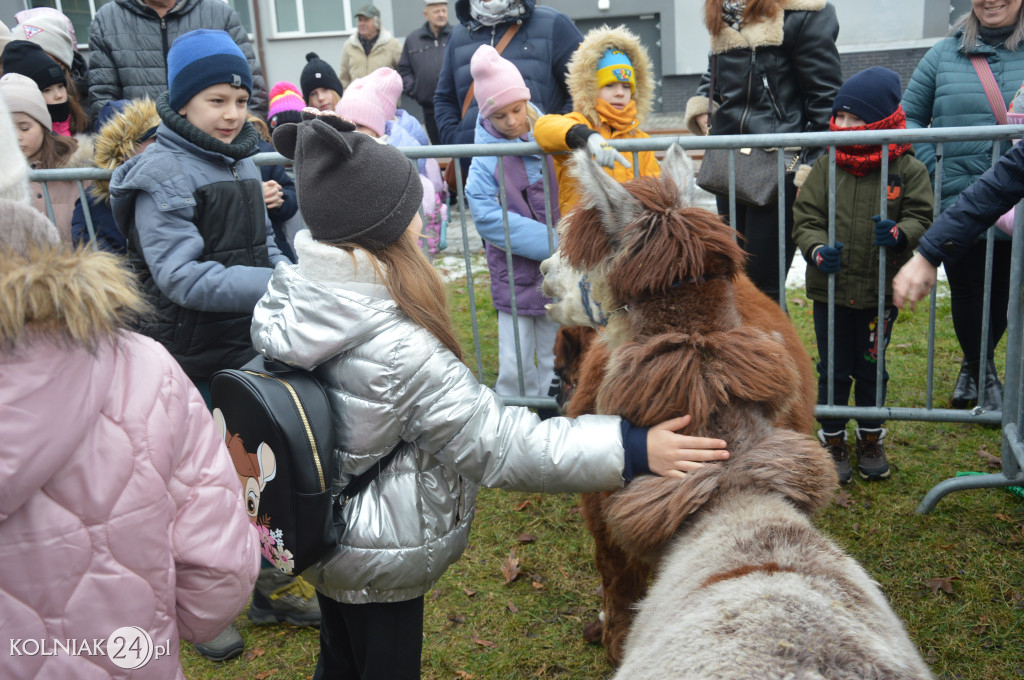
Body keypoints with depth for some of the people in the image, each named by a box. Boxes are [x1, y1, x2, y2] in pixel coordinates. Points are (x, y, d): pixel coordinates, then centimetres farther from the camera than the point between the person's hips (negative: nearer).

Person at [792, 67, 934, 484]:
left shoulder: (908, 169, -5)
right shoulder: (826, 166, -2)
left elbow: (920, 216, -2)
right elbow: (805, 217, -1)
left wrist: (899, 233, -24)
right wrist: (817, 250, -20)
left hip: (881, 292, 0)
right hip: (830, 289, 0)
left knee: (872, 369, 15)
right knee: (833, 370, 9)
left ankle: (871, 439, 33)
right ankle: (833, 439, 25)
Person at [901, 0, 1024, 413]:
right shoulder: (944, 54, 5)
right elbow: (909, 116, 8)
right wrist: (934, 168, -4)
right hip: (958, 204, 0)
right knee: (965, 290, 7)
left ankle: (975, 366, 34)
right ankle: (982, 375, 26)